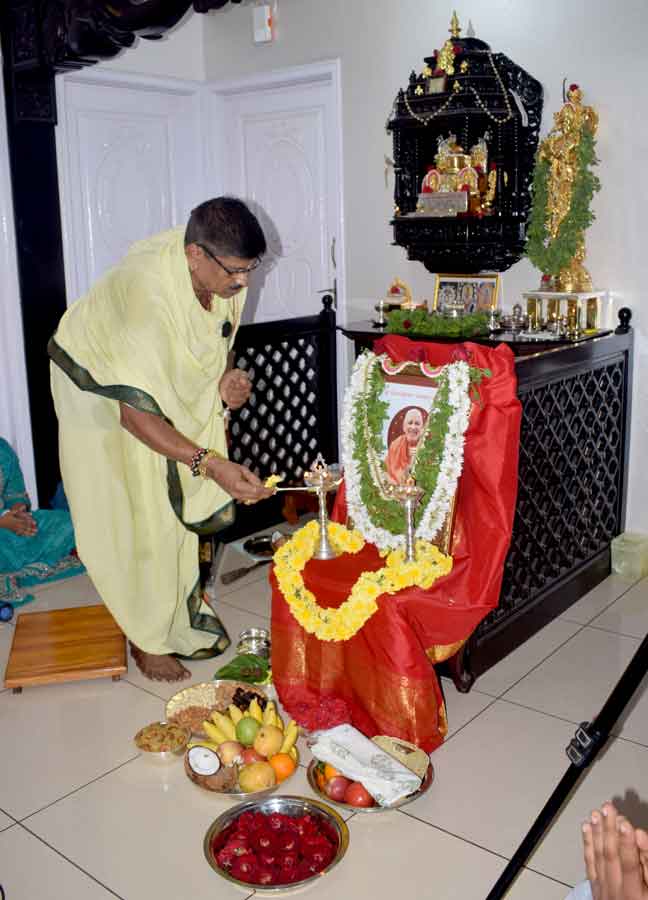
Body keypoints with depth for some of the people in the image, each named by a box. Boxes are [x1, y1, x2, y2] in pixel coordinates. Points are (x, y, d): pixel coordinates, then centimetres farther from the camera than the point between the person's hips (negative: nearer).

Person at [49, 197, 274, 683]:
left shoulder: (225, 272, -20)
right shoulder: (146, 294, -42)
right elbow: (136, 414, -40)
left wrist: (227, 378, -17)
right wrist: (211, 464, -47)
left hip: (173, 382, 6)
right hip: (99, 388, -6)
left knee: (179, 504, 9)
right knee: (134, 520, -1)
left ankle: (181, 608, 28)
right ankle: (148, 639, 15)